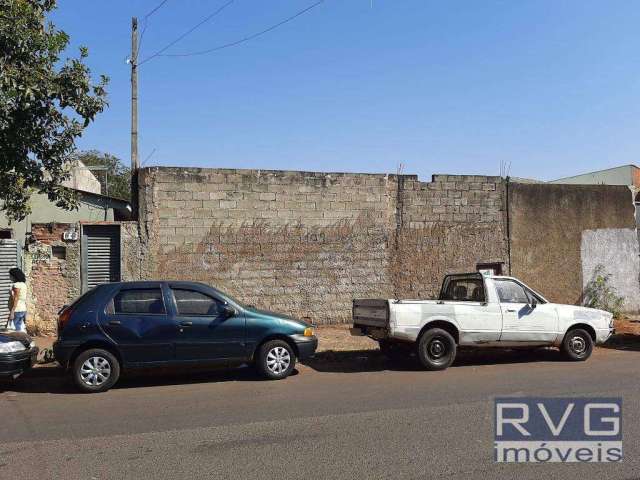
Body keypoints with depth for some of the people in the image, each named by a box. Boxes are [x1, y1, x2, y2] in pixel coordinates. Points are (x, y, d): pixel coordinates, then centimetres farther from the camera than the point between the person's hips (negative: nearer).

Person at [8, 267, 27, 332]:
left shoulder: (16, 285, -13)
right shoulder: (23, 284, 12)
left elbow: (16, 299, -17)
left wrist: (12, 312, -17)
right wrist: (25, 314, 18)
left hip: (17, 310, -9)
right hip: (23, 309, 9)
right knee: (19, 329, 12)